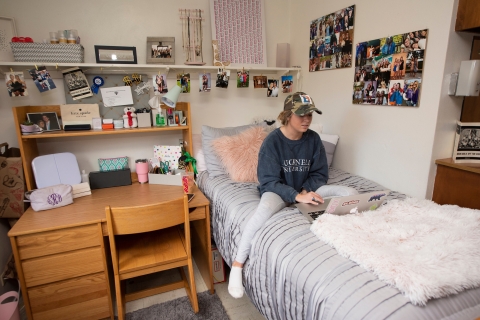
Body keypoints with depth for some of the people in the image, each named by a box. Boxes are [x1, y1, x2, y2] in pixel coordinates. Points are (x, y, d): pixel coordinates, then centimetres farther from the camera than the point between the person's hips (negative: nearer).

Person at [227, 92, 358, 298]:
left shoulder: (313, 139, -4)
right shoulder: (272, 141, -17)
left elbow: (319, 173, 1)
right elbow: (269, 181, -21)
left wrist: (306, 190, -20)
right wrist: (297, 196, -35)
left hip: (307, 189, 5)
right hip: (278, 190, -4)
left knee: (350, 193, -13)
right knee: (266, 208, -40)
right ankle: (237, 265, -27)